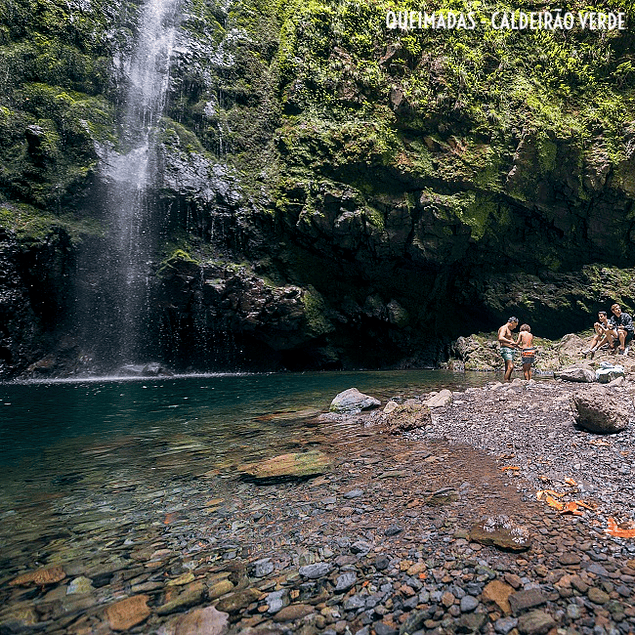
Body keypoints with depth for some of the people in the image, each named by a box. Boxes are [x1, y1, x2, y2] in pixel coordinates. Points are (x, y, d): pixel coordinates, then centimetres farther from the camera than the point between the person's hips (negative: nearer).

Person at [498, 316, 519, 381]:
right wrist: (511, 341, -25)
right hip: (506, 349, -10)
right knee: (510, 367, -20)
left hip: (511, 350, 10)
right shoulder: (504, 328, -7)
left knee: (508, 369, 4)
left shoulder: (509, 330, 25)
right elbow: (500, 338, -25)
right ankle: (506, 381, -24)